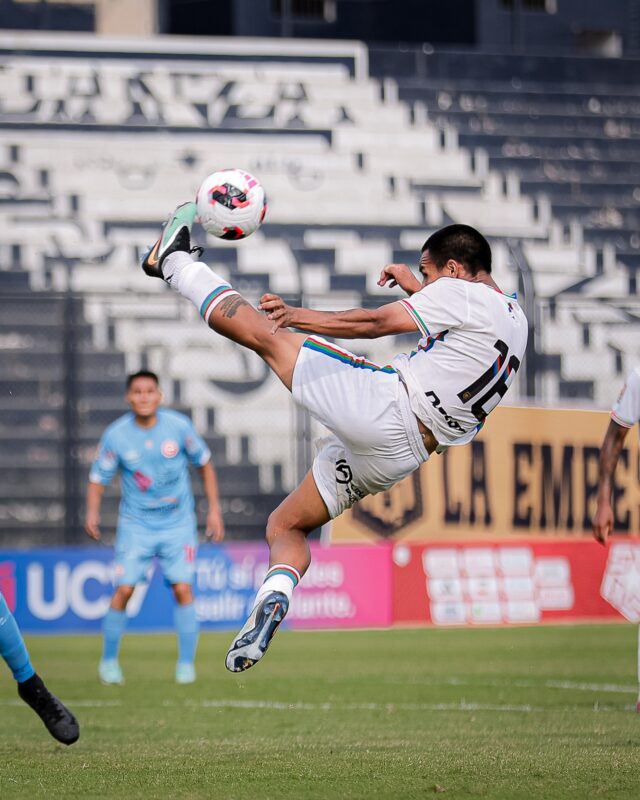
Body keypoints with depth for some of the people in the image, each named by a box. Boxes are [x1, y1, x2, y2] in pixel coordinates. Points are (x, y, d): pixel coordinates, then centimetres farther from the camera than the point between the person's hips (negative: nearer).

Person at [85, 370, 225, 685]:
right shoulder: (116, 435, -10)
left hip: (178, 524, 0)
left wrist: (214, 509, 4)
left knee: (182, 589, -11)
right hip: (136, 525, 0)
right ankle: (109, 660, 10)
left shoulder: (178, 426, -8)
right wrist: (92, 512, -20)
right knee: (123, 591, -8)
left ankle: (186, 664, 0)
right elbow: (98, 477, -2)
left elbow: (204, 463, 6)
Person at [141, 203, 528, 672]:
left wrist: (296, 315, 3)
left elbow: (375, 323, -6)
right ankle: (275, 596, -5)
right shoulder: (515, 315, 20)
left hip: (385, 405, -9)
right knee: (285, 526, 17)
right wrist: (418, 290, 44)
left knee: (262, 332, 0)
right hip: (402, 455, 9)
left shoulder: (463, 293, -5)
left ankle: (175, 263, 16)